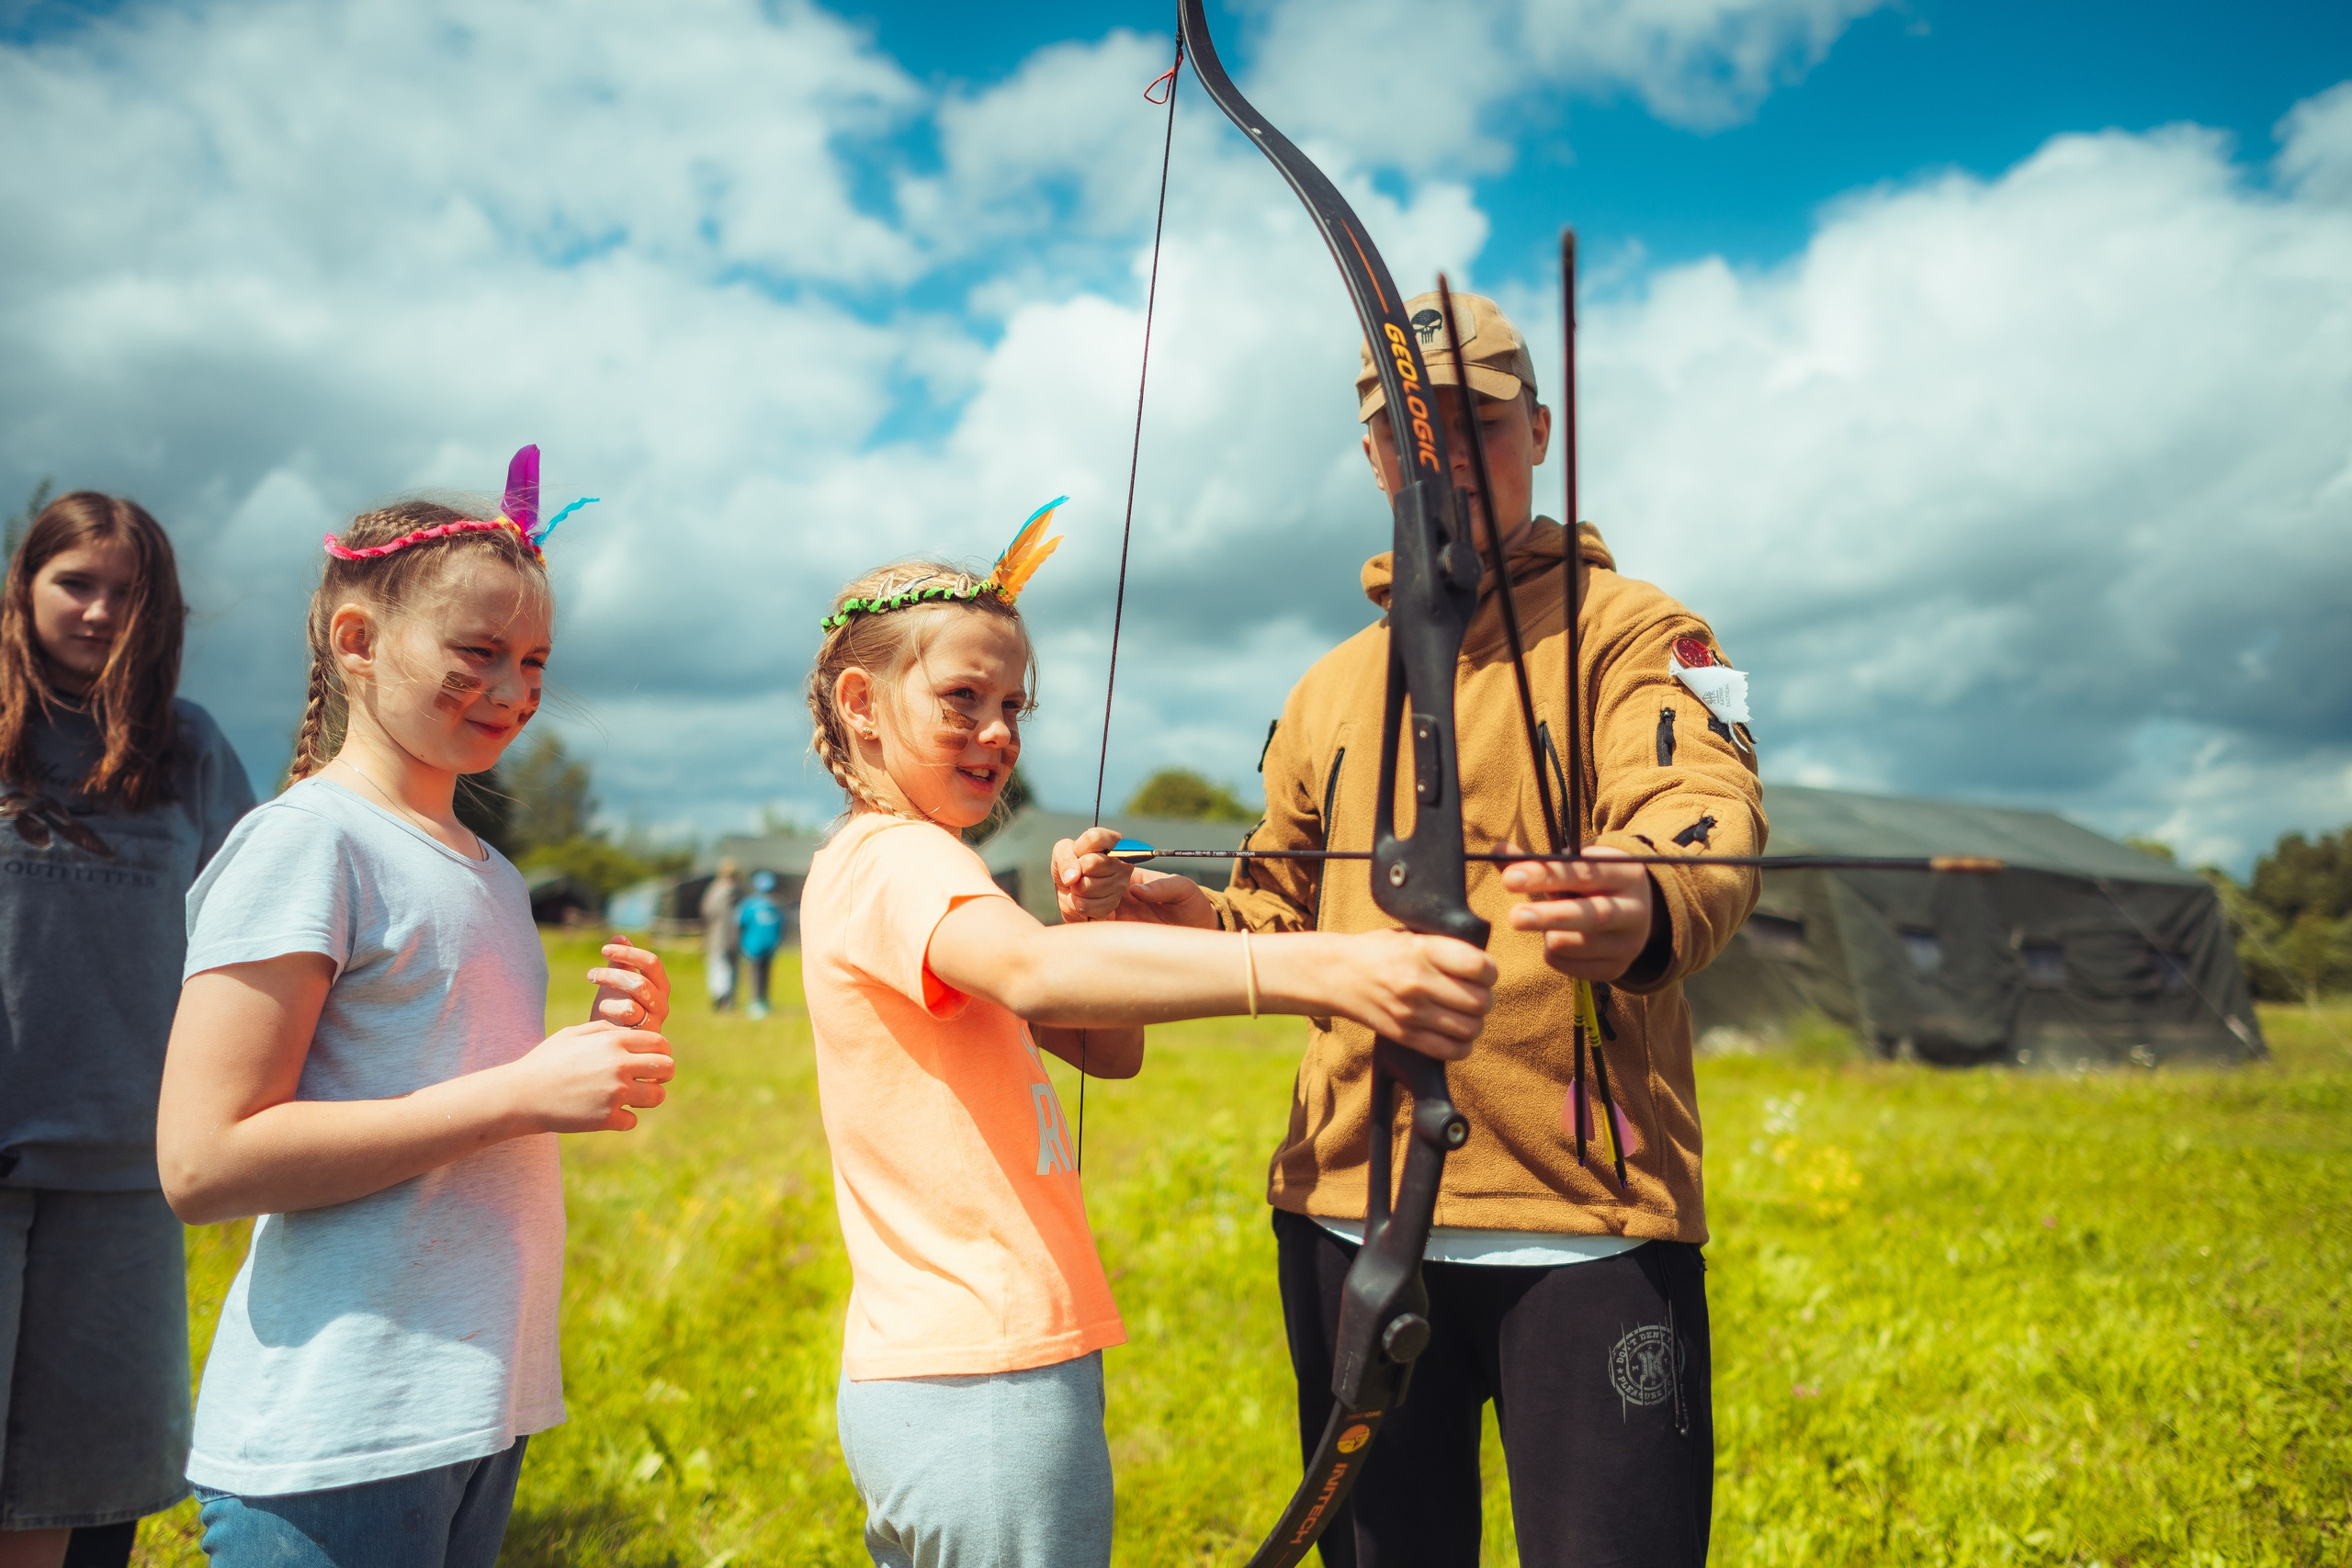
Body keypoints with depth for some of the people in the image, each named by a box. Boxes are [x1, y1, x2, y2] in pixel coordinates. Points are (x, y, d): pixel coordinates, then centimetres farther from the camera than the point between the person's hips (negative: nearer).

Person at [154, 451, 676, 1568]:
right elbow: (202, 1163, -17)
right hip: (334, 1439, -7)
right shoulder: (304, 840, -10)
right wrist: (521, 1091, -19)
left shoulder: (493, 877, 13)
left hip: (481, 1411, 8)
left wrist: (616, 1054, 0)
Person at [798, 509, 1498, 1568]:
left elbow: (1107, 1050, 14)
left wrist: (1100, 920, -4)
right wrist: (1315, 970, -50)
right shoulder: (892, 861, -15)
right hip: (988, 1391, -10)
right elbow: (1034, 973, -39)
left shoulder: (901, 867, 16)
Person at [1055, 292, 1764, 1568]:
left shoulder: (1630, 631, 0)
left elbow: (1704, 803, -21)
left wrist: (1647, 907, -44)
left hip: (1586, 1221, -4)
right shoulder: (1331, 693, 16)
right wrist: (1159, 906, 3)